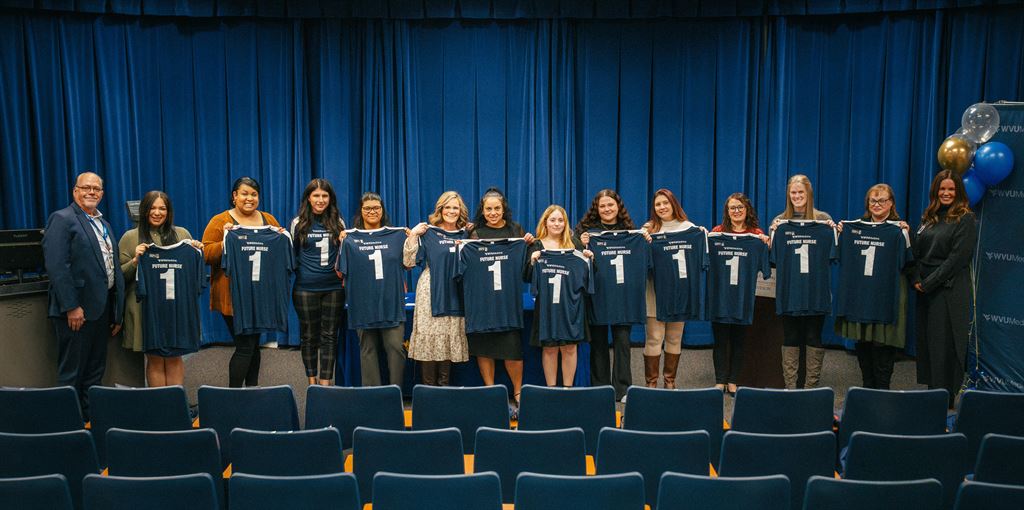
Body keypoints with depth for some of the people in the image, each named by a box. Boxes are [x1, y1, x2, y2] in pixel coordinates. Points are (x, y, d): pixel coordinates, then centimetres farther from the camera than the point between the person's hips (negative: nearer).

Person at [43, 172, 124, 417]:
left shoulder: (103, 224, 17)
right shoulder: (62, 219, -8)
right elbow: (56, 266, -17)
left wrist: (116, 311, 12)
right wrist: (71, 306, -21)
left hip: (101, 307, 8)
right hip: (77, 309, -8)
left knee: (95, 372, 14)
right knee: (71, 374, 1)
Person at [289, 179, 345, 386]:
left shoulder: (338, 223, 6)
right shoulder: (298, 223, 1)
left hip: (333, 287, 1)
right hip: (305, 288, -1)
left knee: (330, 335, 4)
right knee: (308, 336, 9)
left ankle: (325, 383, 11)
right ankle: (312, 380, 23)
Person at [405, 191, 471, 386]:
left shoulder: (466, 234, 10)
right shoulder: (428, 232, 1)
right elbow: (408, 262, -2)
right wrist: (413, 235, -10)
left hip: (456, 294, 3)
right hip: (432, 293, -3)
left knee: (451, 340, 5)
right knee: (429, 339, -4)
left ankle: (444, 386, 15)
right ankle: (429, 387, 5)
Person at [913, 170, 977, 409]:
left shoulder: (965, 219, -6)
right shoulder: (928, 217, 12)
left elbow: (957, 258, -13)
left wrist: (929, 283, -14)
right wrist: (917, 280, -3)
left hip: (949, 291, -6)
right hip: (925, 289, 6)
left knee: (944, 344, -2)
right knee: (926, 341, 9)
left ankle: (946, 398, 8)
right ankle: (931, 391, 19)